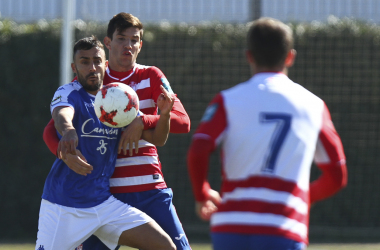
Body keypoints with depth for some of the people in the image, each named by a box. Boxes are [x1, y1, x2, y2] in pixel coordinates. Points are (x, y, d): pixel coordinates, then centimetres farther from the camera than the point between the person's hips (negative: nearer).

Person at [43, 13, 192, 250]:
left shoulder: (151, 77, 5)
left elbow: (183, 121, -7)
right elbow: (51, 130, -3)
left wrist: (142, 122, -24)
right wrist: (65, 151, -26)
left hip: (151, 191, 0)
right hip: (107, 192, 0)